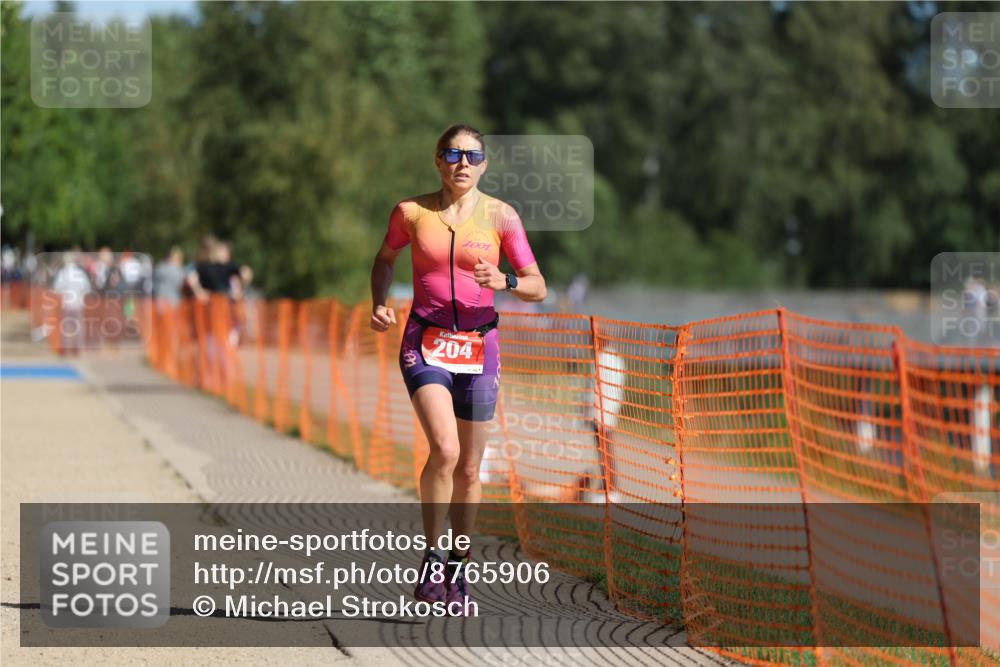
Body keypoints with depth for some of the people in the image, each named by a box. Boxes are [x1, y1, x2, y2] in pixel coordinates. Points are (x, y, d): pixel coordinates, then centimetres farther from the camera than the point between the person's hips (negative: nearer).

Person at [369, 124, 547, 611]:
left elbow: (537, 288, -1)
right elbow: (386, 258, 19)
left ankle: (457, 571, 24)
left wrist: (505, 282, -21)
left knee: (468, 469, 7)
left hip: (478, 346, 1)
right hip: (425, 342, -1)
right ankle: (431, 555, -6)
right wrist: (379, 303, 2)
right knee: (444, 450, -22)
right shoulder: (411, 212, -1)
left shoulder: (500, 216, -2)